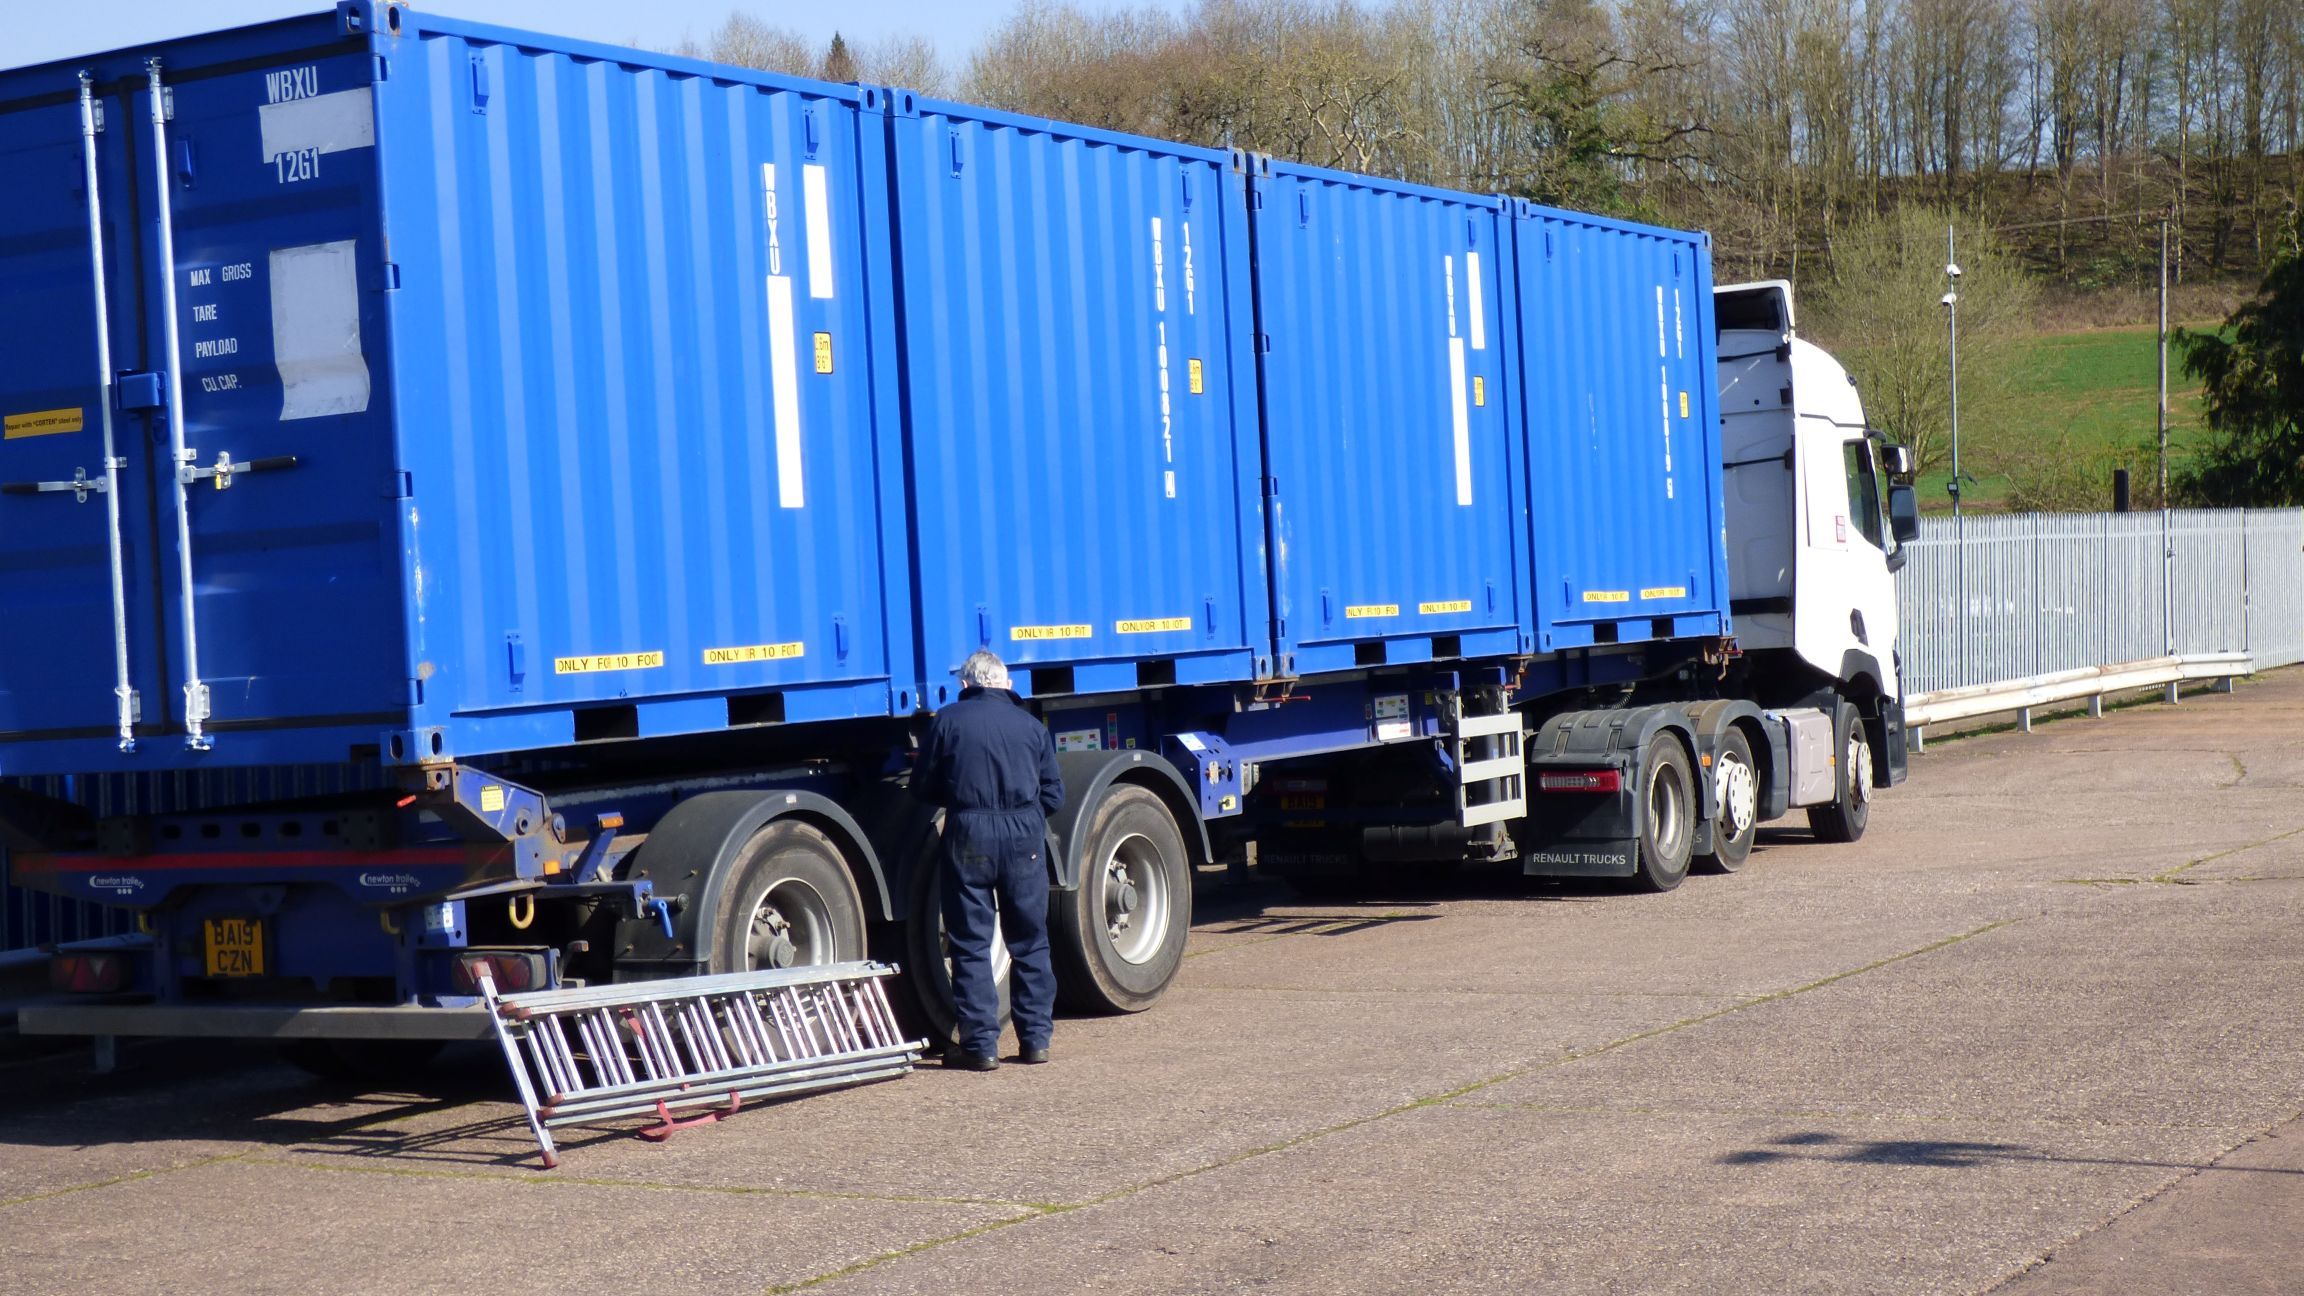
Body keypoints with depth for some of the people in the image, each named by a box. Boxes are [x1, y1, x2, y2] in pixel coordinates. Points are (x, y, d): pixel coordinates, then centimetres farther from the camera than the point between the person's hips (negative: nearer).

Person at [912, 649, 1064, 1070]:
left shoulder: (949, 721, 4)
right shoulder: (1032, 726, 10)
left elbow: (924, 788, 6)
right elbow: (1054, 796, 11)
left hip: (969, 836, -2)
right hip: (1025, 836, 2)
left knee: (971, 944, 3)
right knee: (1031, 943, 12)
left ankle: (980, 1045, 1)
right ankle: (1036, 1038, 15)